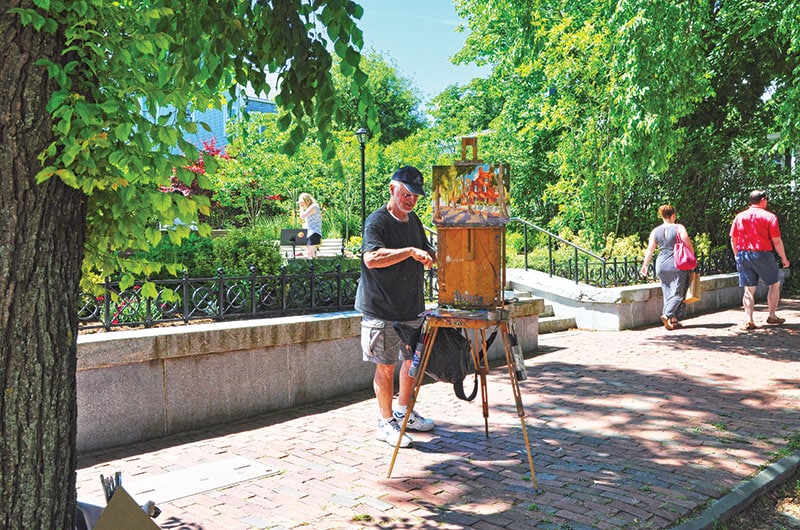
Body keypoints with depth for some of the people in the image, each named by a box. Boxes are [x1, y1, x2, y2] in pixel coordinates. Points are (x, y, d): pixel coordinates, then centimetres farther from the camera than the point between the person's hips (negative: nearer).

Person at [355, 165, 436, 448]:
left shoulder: (414, 220, 12)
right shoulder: (377, 221, -14)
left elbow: (427, 254, 23)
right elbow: (372, 258, -30)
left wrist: (433, 255, 1)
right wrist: (410, 251, -32)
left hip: (412, 307, 8)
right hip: (382, 309, -8)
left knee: (413, 359, 17)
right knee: (386, 366, 1)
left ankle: (403, 413, 34)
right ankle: (385, 423, 14)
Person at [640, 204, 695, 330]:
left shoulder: (655, 231, 4)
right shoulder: (679, 228, -5)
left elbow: (650, 250, 4)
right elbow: (689, 246, -6)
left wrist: (645, 265, 12)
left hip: (661, 265, 4)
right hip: (677, 264, -4)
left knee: (667, 293, 11)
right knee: (677, 292, 0)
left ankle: (673, 320, 12)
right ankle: (666, 315, -17)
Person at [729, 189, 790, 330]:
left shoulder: (739, 217, 6)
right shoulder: (769, 217, -4)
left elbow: (733, 239, 8)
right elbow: (777, 241, -5)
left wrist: (737, 256, 19)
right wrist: (784, 258, 5)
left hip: (742, 255, 4)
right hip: (762, 254, -3)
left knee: (749, 289, 5)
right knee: (775, 284, 16)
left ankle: (749, 320, -2)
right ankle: (772, 316, 18)